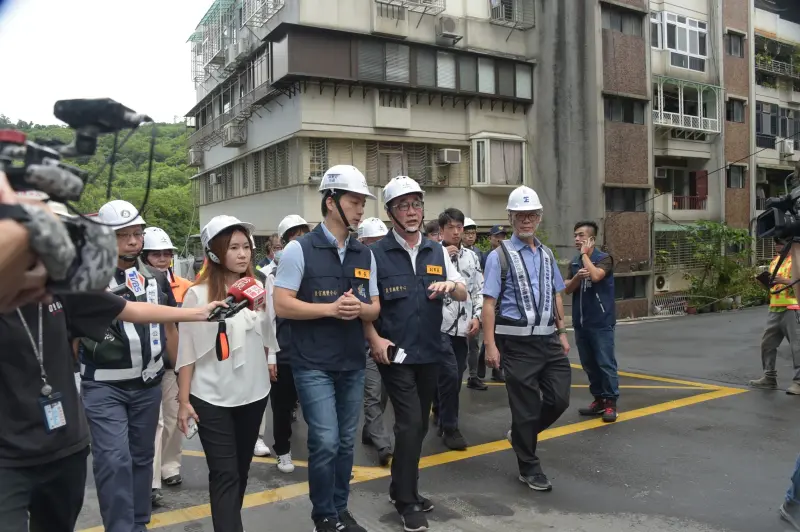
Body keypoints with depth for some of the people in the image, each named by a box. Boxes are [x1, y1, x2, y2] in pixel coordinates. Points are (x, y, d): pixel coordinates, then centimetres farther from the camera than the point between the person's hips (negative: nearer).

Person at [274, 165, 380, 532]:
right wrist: (331, 309, -17)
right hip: (314, 365, -5)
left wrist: (359, 309, -12)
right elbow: (282, 306, -12)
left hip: (353, 364, 5)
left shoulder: (365, 255, 8)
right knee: (325, 442, -4)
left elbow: (375, 308, 11)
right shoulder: (299, 249, -8)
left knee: (345, 442, 14)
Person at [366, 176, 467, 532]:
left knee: (419, 424, 14)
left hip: (430, 352, 5)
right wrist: (374, 339, -17)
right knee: (410, 423, -8)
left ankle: (401, 488, 33)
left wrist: (450, 285, -14)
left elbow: (463, 295, 8)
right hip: (395, 353, -5)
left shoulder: (437, 252, 7)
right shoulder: (376, 254, -7)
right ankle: (406, 501, 10)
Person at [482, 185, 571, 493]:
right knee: (526, 407, 5)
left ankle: (522, 433, 35)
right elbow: (489, 303, -11)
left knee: (559, 399, 7)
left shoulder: (547, 254, 12)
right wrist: (490, 345, -15)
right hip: (517, 343, -6)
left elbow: (556, 296, 18)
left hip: (549, 340, 6)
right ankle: (529, 469, 25)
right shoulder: (500, 256, -7)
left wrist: (562, 333, 14)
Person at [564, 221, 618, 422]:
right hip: (580, 322, 6)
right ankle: (599, 399, 21)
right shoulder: (574, 262, 11)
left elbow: (595, 276, -25)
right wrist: (577, 277, -14)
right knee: (589, 364, 11)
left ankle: (611, 402, 5)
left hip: (601, 322, -6)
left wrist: (585, 254, -13)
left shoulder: (604, 258, -6)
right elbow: (568, 289, 5)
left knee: (605, 363, -4)